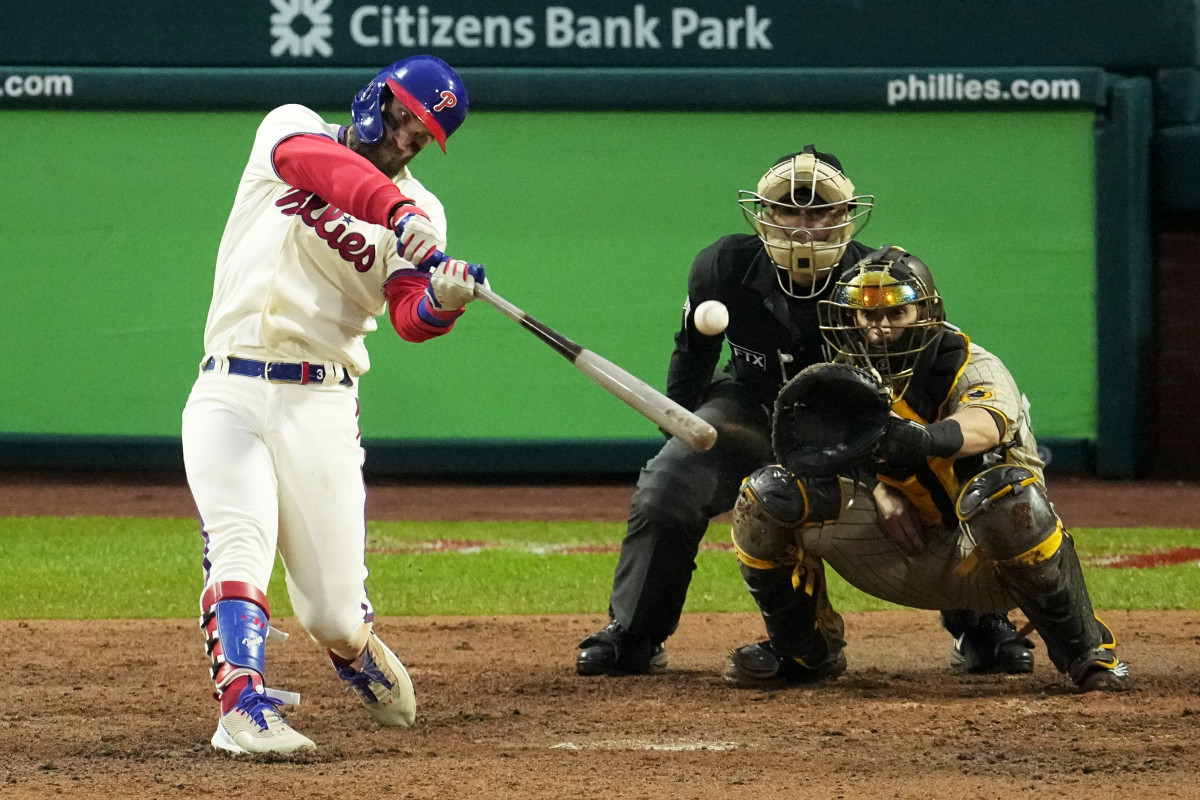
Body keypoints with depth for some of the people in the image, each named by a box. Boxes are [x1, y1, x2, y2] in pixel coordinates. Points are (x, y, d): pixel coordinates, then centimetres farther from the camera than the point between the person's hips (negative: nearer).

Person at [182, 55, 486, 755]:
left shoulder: (419, 213, 7)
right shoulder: (293, 130, 4)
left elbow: (411, 318, -9)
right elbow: (319, 162, -21)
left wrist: (443, 299, -33)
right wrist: (397, 212, -39)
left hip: (320, 408, 1)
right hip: (229, 393, -1)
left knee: (334, 612, 0)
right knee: (240, 547, -23)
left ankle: (358, 654, 32)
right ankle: (245, 707, -28)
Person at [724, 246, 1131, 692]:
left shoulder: (972, 368, -17)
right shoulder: (850, 374, 2)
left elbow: (987, 425, -40)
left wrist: (925, 439, -61)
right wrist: (879, 490, -17)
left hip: (977, 566, -5)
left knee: (1007, 492, -40)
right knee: (767, 493, -10)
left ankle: (1083, 650, -22)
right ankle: (795, 647, 11)